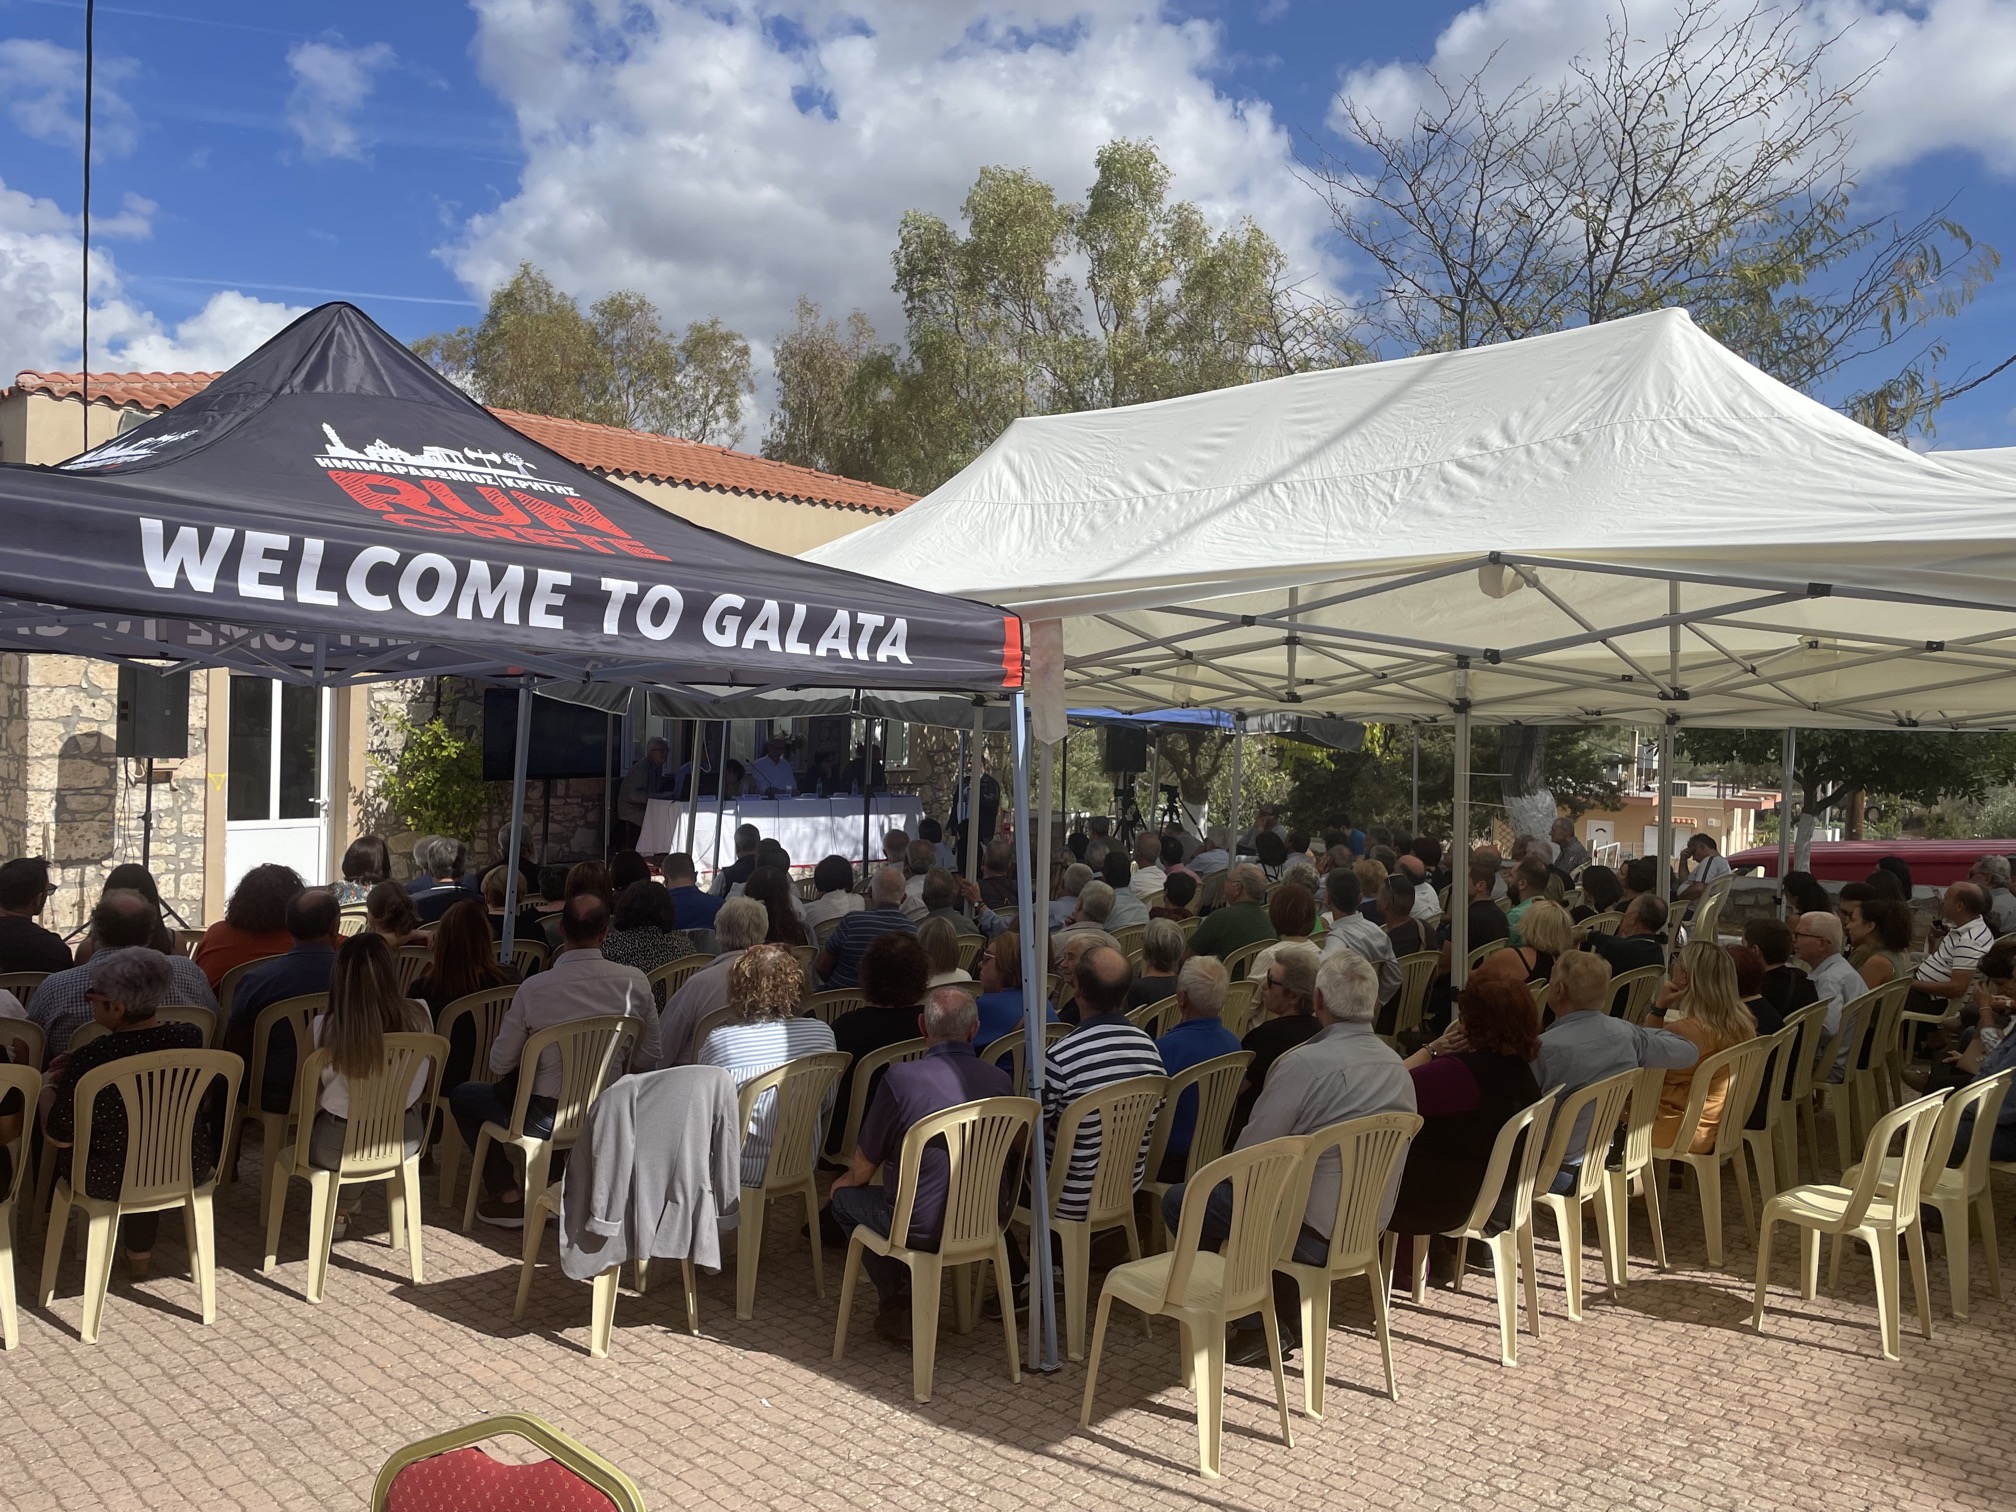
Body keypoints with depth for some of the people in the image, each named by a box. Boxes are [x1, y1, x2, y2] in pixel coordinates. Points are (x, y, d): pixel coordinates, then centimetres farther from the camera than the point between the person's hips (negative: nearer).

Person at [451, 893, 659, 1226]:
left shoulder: (535, 987, -20)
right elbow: (649, 1058, -2)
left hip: (547, 1120, -4)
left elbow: (499, 1065, -9)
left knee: (461, 1096, 21)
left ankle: (508, 1196, 17)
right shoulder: (635, 982, -13)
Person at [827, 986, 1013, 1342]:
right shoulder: (999, 1080, -4)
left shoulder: (900, 1078, -17)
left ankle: (898, 1303, 22)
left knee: (846, 1196, 20)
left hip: (922, 1230, -5)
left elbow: (862, 1170, -6)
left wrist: (845, 1181, 20)